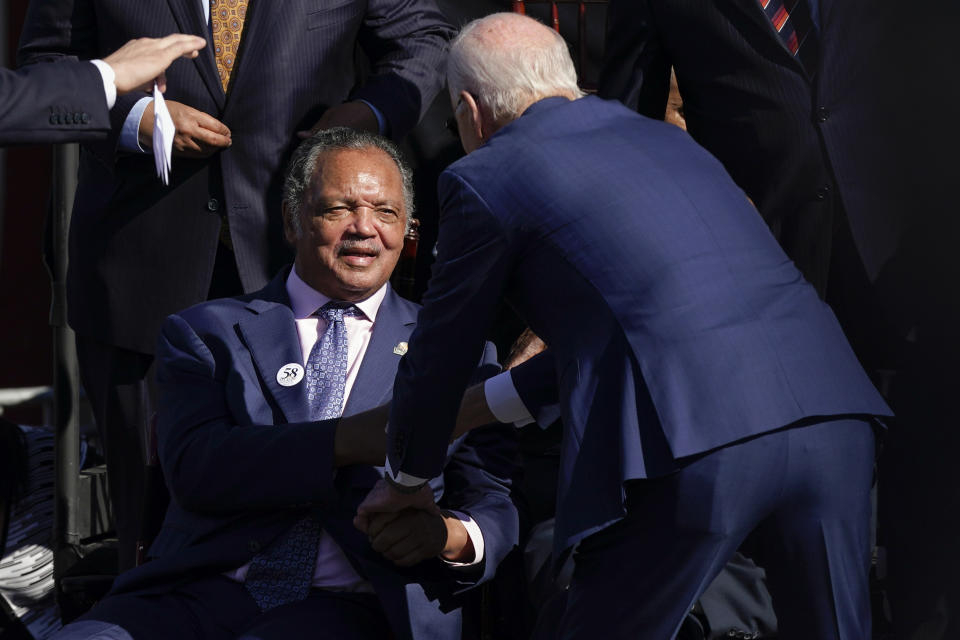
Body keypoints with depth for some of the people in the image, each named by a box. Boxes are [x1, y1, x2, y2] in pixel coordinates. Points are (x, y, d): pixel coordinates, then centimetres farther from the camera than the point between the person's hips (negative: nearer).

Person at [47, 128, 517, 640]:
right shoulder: (207, 332, 15)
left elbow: (494, 506, 12)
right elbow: (193, 466, -4)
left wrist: (450, 534, -13)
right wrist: (346, 440, -17)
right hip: (204, 593, 1)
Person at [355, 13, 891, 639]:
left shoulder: (486, 176, 9)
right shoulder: (664, 137, 29)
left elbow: (443, 350, 20)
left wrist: (406, 478, 37)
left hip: (694, 444, -6)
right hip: (832, 410, 6)